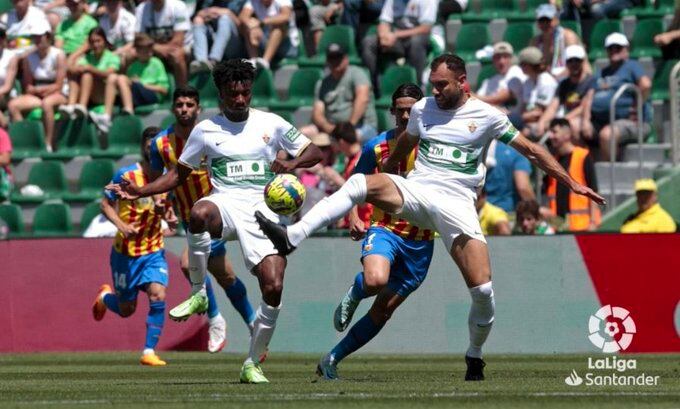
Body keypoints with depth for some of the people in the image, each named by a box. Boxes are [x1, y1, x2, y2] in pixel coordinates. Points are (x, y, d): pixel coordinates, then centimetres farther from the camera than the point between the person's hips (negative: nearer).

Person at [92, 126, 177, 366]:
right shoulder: (126, 175, -12)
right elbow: (106, 204, -6)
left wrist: (169, 216, -8)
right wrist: (122, 225, -22)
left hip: (154, 251, 2)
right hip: (125, 252, -2)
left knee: (158, 294, -21)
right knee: (126, 309, 8)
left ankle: (149, 351, -10)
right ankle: (105, 296, 45)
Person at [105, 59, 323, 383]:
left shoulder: (271, 124, 10)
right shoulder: (206, 130, 11)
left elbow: (314, 153, 14)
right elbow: (179, 174, 20)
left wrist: (292, 163, -9)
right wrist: (140, 192, 7)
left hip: (263, 208, 0)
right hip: (226, 202, 0)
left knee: (273, 288, -16)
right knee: (199, 213, -41)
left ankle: (252, 364, 3)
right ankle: (198, 294, -22)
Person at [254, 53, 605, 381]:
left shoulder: (486, 116, 2)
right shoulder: (422, 110, 10)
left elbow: (531, 150, 7)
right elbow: (401, 148, 28)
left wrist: (572, 183, 6)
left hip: (456, 203, -2)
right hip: (415, 191, 2)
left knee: (482, 290, -13)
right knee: (360, 182, -28)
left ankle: (475, 356, 14)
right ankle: (291, 236, -40)